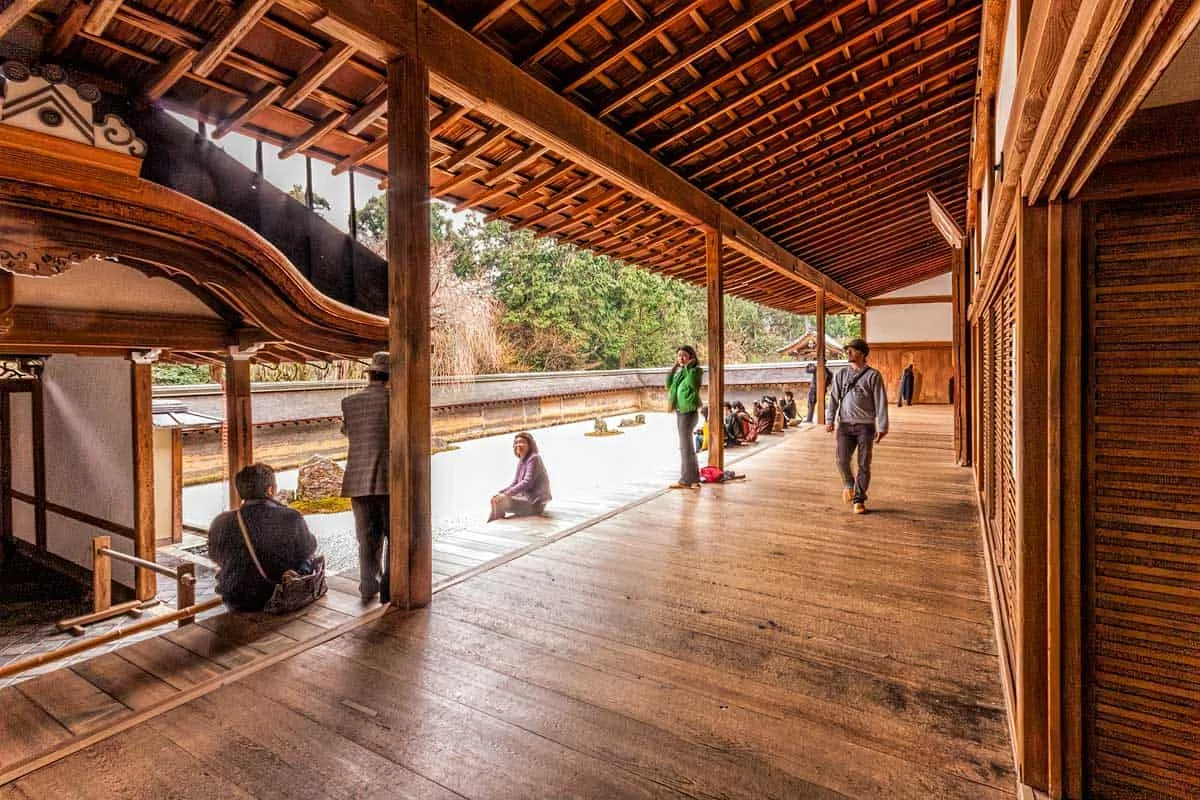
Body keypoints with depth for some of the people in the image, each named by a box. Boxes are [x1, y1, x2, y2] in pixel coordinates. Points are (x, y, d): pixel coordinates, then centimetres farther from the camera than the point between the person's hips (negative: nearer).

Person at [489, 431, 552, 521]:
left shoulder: (534, 458, -15)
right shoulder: (521, 461, 12)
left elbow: (527, 483, -23)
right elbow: (514, 483, 11)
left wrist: (506, 494, -25)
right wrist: (500, 493, -4)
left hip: (535, 502, -9)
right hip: (525, 497, 9)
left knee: (501, 502, -21)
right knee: (495, 499, 7)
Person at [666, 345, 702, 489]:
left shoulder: (695, 370, -9)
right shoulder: (679, 371, 15)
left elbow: (691, 383, -28)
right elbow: (669, 386, 8)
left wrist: (688, 366, -20)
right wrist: (674, 367, 5)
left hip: (688, 411, -9)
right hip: (680, 410, 9)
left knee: (685, 445, -4)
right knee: (687, 445, 14)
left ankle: (686, 479, 4)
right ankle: (693, 479, 23)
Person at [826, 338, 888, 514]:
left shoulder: (873, 375, -1)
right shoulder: (842, 374, 9)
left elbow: (881, 402, -3)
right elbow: (834, 398, 8)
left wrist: (882, 427, -7)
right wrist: (829, 420, -2)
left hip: (866, 425, -2)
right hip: (845, 424, 2)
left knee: (864, 465, 2)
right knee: (842, 460, -11)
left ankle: (859, 500, 15)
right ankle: (848, 483, 19)